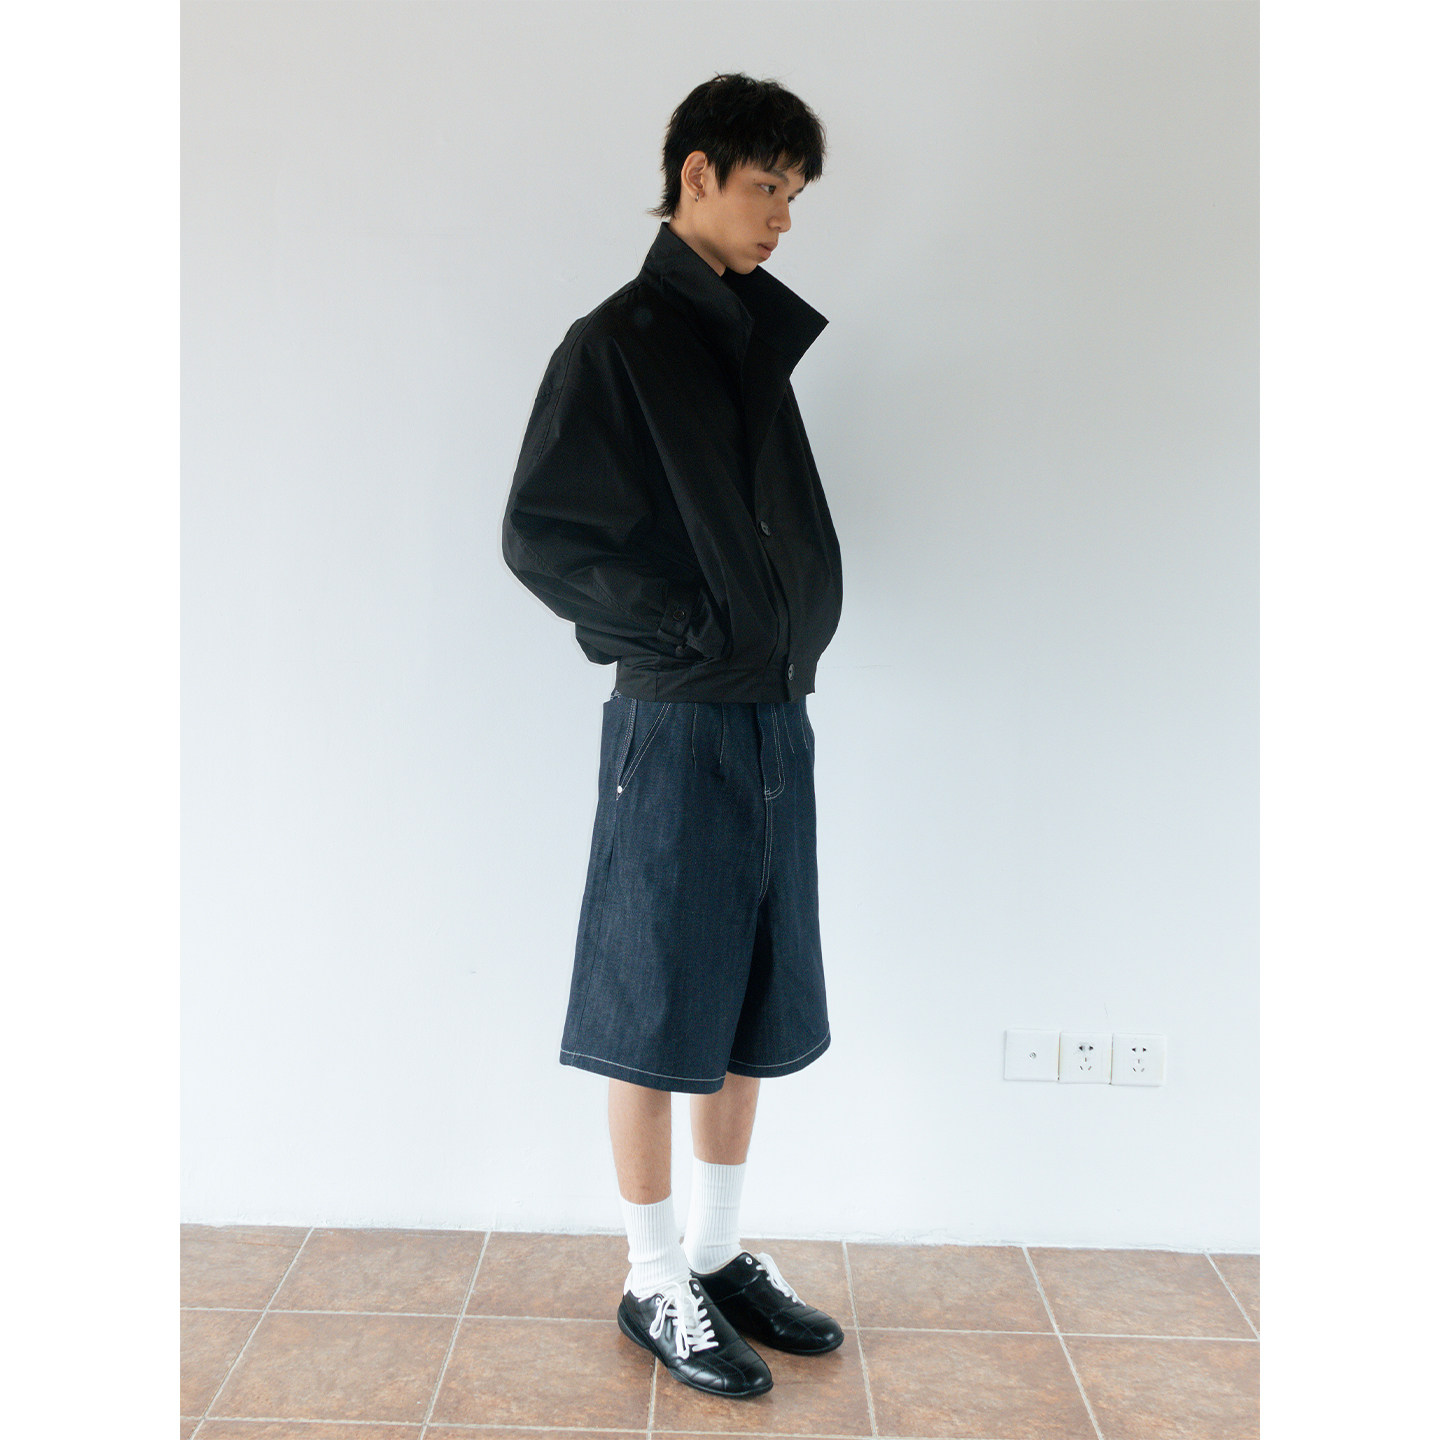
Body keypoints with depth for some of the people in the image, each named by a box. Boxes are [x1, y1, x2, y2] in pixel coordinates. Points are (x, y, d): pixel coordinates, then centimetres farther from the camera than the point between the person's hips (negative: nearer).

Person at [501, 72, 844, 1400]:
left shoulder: (758, 342, 15)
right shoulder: (617, 342, -8)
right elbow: (541, 533, -13)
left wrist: (798, 635, 7)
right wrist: (692, 631, -13)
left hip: (778, 718, 8)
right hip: (678, 728, -7)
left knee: (755, 1010, 14)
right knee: (662, 1015, 3)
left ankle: (721, 1253, 29)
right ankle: (655, 1285, 18)